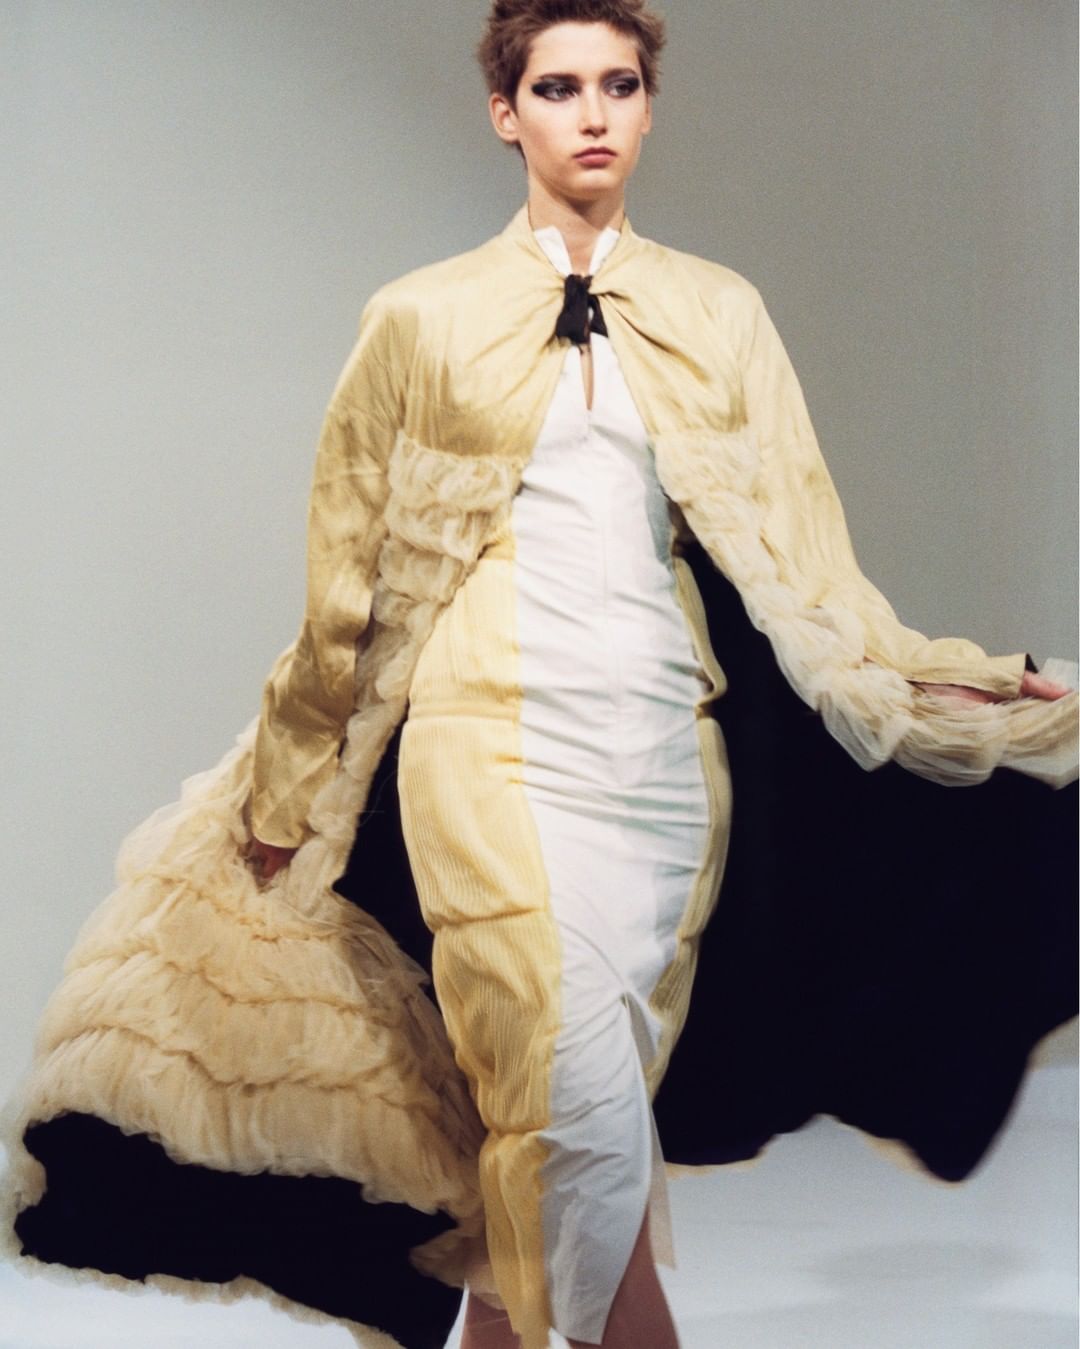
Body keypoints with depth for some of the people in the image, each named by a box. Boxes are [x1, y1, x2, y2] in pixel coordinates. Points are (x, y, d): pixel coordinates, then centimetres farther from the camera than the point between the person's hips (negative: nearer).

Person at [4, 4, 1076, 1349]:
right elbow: (349, 571, 11)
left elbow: (794, 544, 11)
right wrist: (289, 788, 15)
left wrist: (935, 689, 2)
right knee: (582, 1102, -17)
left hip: (667, 745, 3)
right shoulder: (424, 319, 7)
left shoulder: (720, 315, 13)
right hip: (501, 741, -2)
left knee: (543, 1118, 4)